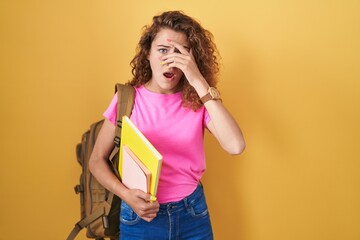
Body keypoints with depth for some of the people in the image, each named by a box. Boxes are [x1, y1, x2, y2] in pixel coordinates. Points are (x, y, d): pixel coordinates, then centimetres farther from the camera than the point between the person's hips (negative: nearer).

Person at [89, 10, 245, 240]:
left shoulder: (198, 100, -7)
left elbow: (236, 146, -23)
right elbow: (97, 160, -1)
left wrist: (199, 82, -26)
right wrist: (126, 195, -19)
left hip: (192, 213, 1)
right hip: (140, 215, -1)